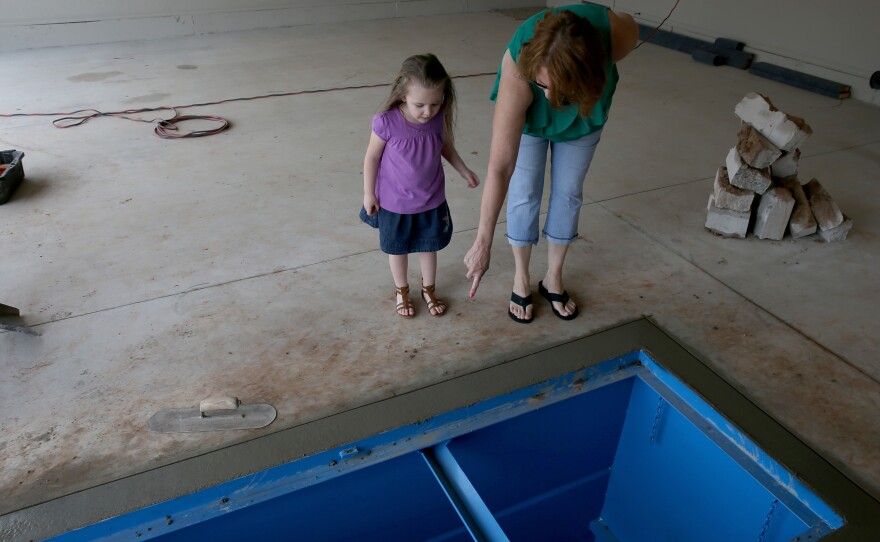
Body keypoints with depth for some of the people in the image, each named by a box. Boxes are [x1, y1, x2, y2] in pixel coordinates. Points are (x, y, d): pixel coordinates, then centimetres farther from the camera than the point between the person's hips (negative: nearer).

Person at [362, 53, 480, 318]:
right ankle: (402, 291, 44)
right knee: (398, 249, 19)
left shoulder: (438, 118, -17)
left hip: (431, 200, 3)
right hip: (395, 202, -2)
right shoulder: (387, 122, -27)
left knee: (429, 246, 20)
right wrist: (369, 193, -6)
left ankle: (428, 289, 45)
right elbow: (372, 157, -13)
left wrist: (464, 171, 7)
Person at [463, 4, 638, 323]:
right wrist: (483, 242, -42)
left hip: (584, 116, 3)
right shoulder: (517, 73, -45)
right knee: (525, 193, -1)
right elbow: (500, 166, -44)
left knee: (568, 192, 6)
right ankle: (521, 278, 21)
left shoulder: (619, 35, -40)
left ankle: (553, 278, 24)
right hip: (528, 116, -2)